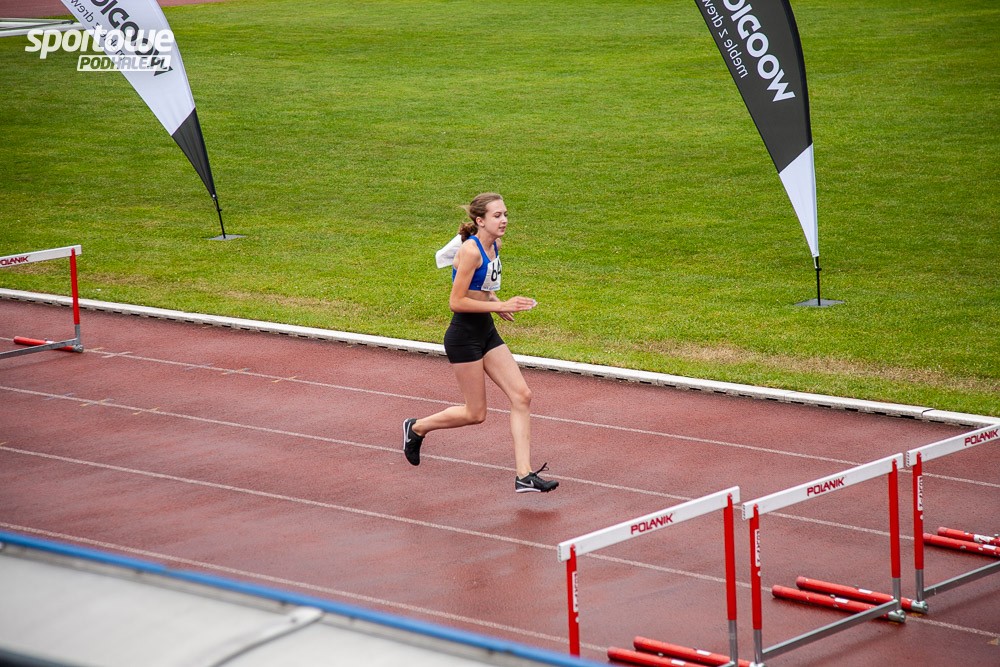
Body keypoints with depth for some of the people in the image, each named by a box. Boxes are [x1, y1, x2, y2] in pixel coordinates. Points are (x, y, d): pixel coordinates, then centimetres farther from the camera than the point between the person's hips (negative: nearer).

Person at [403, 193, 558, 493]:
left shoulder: (495, 245, 6)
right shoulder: (470, 251, -20)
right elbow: (457, 301, -21)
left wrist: (496, 303, 5)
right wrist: (500, 306, -22)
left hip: (487, 333, 9)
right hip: (464, 336, -9)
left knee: (522, 396, -2)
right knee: (476, 414, 3)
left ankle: (524, 474, -1)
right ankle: (417, 428, 27)